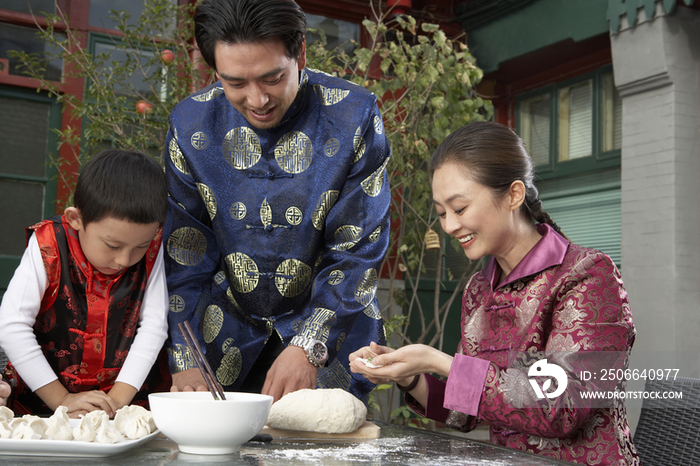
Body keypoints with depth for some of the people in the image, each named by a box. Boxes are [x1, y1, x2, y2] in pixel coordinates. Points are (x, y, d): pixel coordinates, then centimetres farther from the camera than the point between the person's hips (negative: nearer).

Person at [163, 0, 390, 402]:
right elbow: (183, 256, -6)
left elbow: (357, 253, -15)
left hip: (330, 328, -1)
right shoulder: (190, 123, -9)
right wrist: (185, 363, -15)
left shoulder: (355, 118, -17)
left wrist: (308, 348, -25)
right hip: (227, 331, 2)